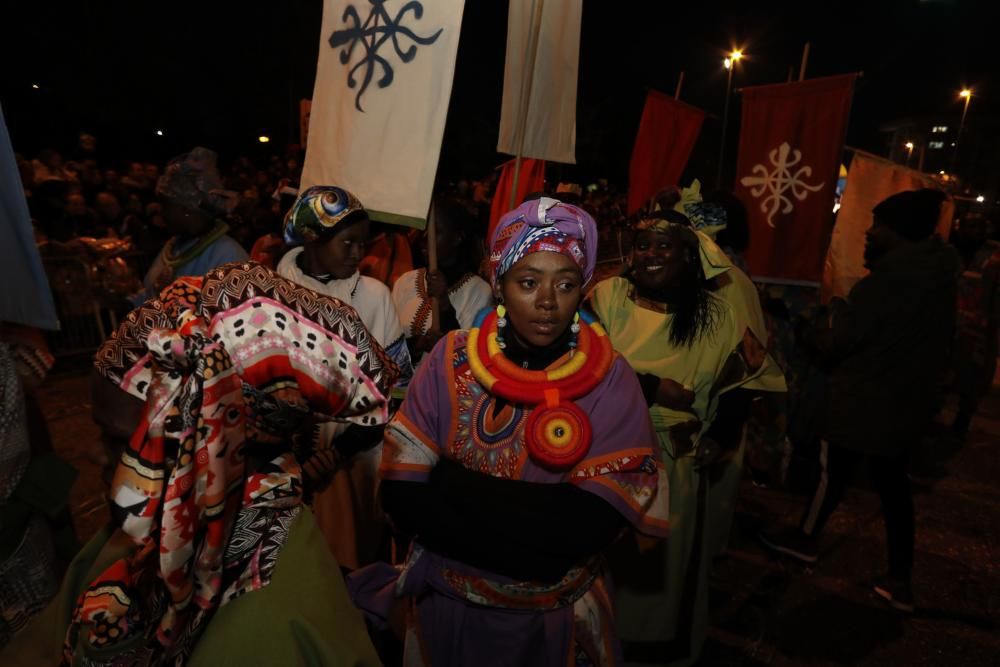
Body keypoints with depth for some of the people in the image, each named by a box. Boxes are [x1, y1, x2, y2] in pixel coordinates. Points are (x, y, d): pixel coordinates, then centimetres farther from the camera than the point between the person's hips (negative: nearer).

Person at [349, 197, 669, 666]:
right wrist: (540, 540, -21)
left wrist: (451, 481, -22)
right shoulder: (453, 358, -13)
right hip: (445, 600, 1)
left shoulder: (611, 381, -16)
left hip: (555, 614, 0)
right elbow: (403, 494, -16)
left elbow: (588, 525, -22)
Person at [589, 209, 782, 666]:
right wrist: (655, 388, -19)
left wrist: (721, 438, -4)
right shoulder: (608, 295, -7)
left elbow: (747, 379, 8)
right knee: (608, 560, 15)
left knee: (668, 563, 18)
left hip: (678, 465, 1)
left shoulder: (716, 315, -1)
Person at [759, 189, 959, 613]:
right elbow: (932, 340, 15)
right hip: (909, 402, 8)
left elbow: (834, 346, -18)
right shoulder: (940, 279, 2)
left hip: (864, 402, -7)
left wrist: (816, 333, 4)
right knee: (893, 483, 16)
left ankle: (805, 539, 33)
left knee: (833, 471, 12)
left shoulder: (882, 283, -23)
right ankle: (900, 581, 24)